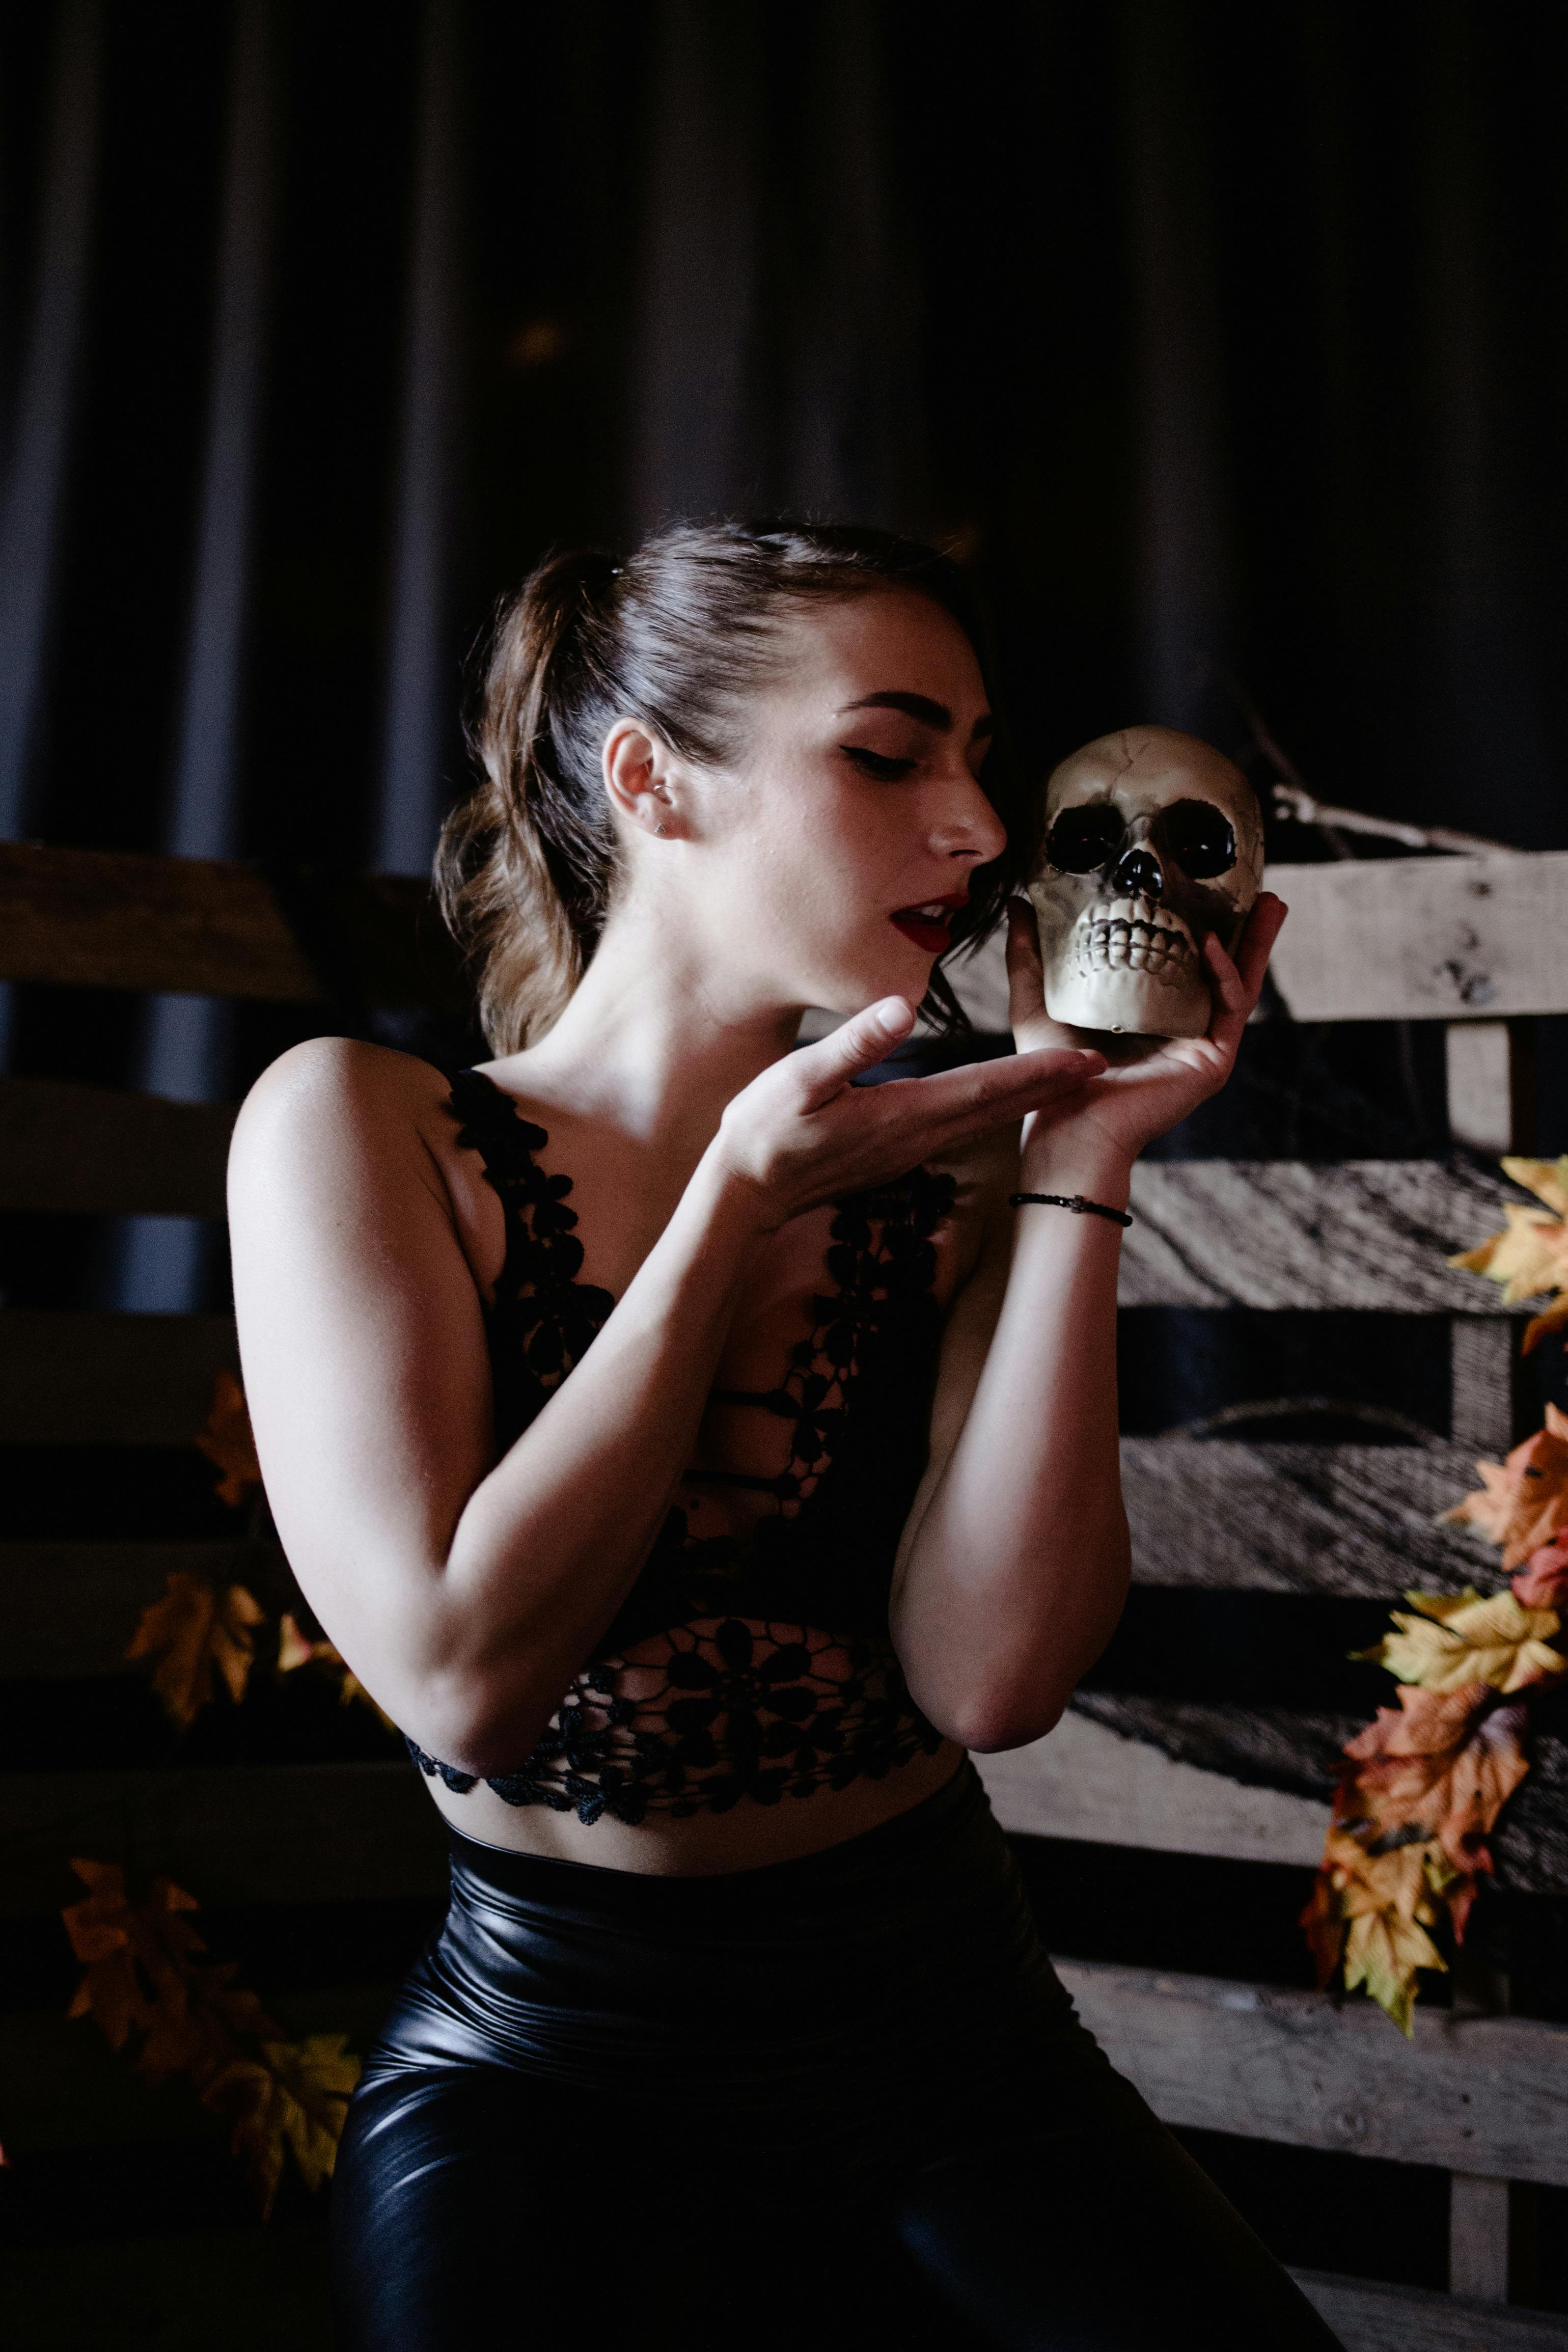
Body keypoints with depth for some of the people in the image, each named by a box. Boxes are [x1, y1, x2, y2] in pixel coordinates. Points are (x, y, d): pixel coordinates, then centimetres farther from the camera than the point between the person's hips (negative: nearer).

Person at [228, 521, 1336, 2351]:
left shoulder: (943, 1188, -1)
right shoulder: (361, 1126, -8)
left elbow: (994, 1677, -15)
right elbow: (468, 1678, -19)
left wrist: (1079, 1157, -15)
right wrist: (743, 1195, -17)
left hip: (958, 2053, 3)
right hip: (551, 2088, -2)